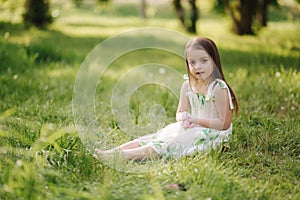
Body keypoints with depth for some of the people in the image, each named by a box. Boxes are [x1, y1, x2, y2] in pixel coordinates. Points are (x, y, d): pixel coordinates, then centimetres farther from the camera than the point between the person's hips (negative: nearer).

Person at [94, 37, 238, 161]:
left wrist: (197, 120, -21)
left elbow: (224, 123, -16)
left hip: (210, 134, -7)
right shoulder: (187, 85, 4)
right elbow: (180, 112, 12)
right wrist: (183, 117, -13)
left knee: (172, 144, -25)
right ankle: (116, 150, -18)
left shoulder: (219, 88, -16)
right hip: (192, 129, 7)